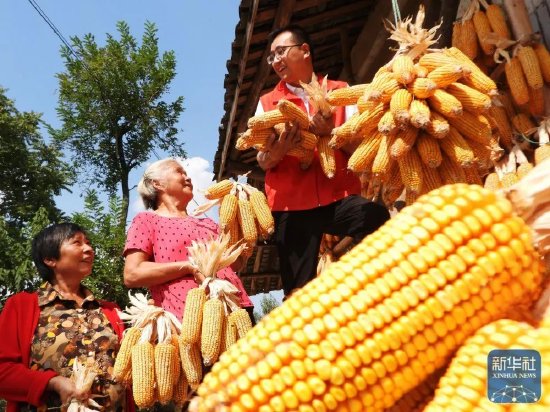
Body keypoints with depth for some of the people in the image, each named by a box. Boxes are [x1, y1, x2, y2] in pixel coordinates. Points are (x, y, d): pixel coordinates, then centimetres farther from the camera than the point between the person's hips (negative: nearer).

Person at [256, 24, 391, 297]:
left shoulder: (340, 91, 12)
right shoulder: (267, 102, 14)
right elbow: (262, 162, 6)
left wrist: (332, 132, -16)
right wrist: (273, 154, -18)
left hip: (339, 196, -1)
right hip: (291, 204, 1)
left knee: (377, 218, -32)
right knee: (298, 289, -2)